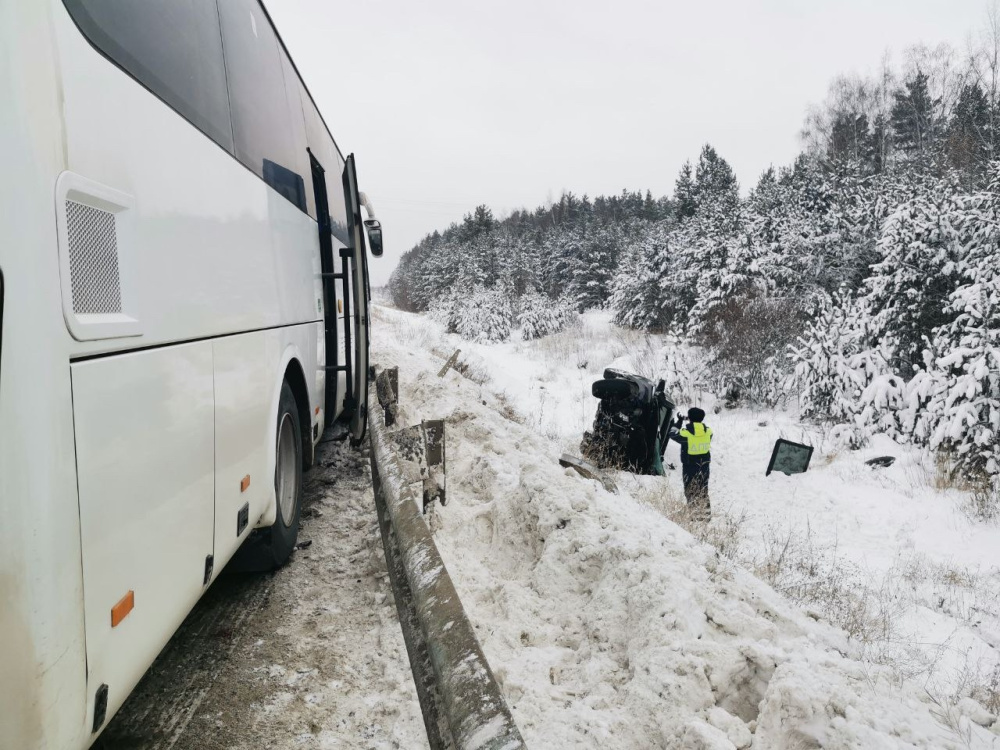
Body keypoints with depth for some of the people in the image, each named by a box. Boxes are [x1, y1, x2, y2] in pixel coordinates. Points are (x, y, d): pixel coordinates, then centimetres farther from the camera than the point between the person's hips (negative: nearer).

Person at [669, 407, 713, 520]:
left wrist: (679, 422, 11)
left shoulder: (685, 433, -20)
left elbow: (673, 434, -2)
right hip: (704, 465, 4)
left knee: (691, 491, 7)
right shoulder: (708, 431, -9)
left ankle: (696, 515, 5)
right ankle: (706, 514, 22)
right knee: (703, 491, 18)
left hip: (690, 466, -4)